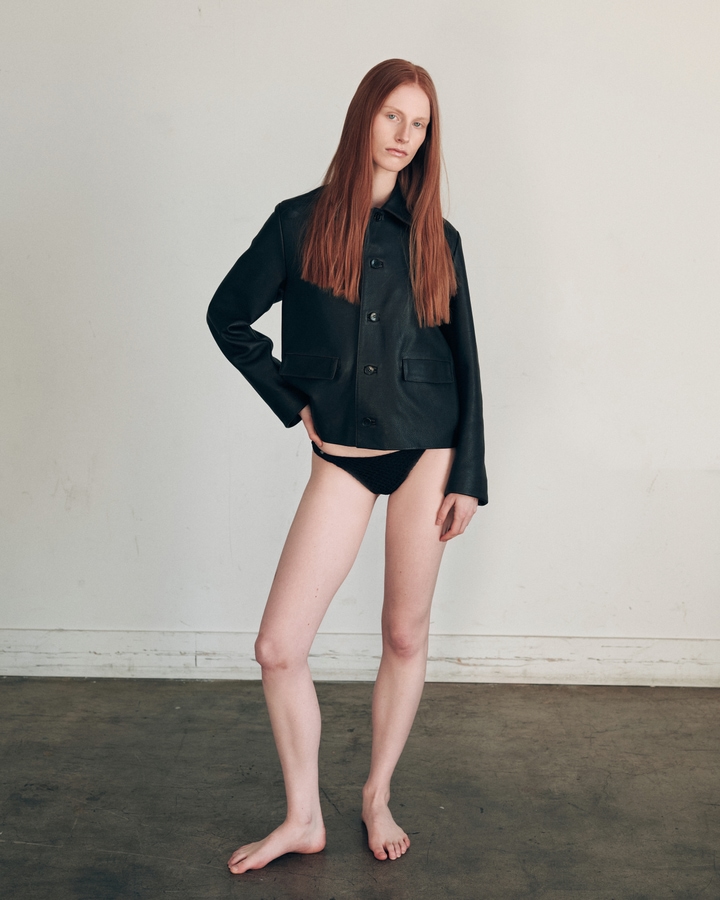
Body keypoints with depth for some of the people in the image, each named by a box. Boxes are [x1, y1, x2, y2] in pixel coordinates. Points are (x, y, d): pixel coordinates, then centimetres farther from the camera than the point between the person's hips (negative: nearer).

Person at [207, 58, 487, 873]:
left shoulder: (435, 237, 5)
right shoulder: (301, 223, 2)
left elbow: (464, 360, 5)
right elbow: (228, 316, 8)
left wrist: (468, 474, 0)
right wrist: (292, 403, 2)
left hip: (427, 452, 1)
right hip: (343, 460, 0)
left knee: (406, 636, 8)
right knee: (278, 648, -3)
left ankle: (377, 799, 29)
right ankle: (303, 819, 17)